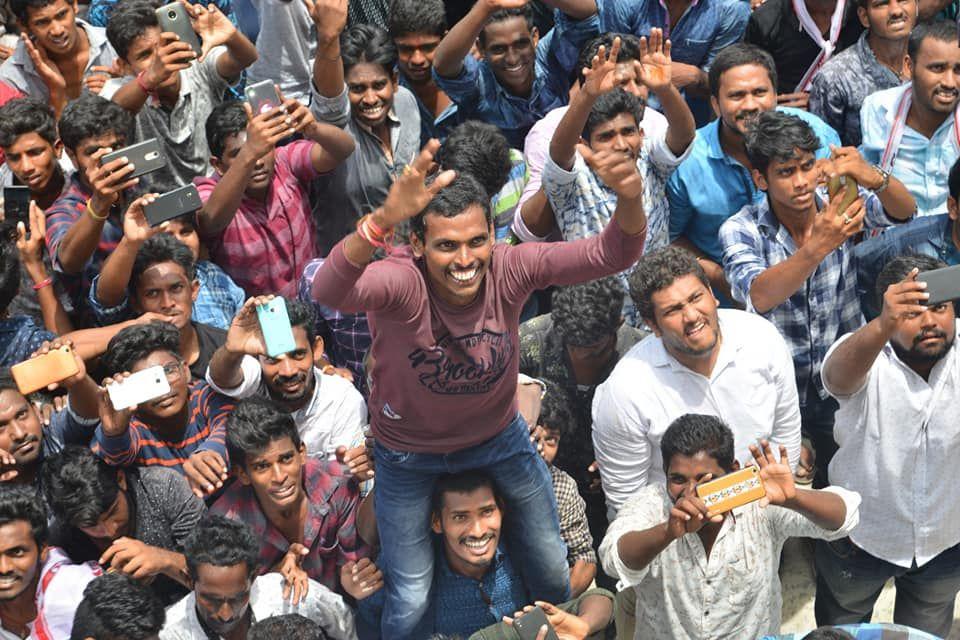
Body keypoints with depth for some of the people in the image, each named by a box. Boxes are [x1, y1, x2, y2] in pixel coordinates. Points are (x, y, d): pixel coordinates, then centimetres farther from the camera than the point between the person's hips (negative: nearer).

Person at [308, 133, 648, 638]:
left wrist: (629, 200, -56)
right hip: (410, 452, -2)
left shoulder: (508, 269, -26)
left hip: (498, 435, 3)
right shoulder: (401, 282, -34)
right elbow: (329, 292, -56)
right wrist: (384, 218, -74)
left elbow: (611, 255, -33)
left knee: (552, 567, 17)